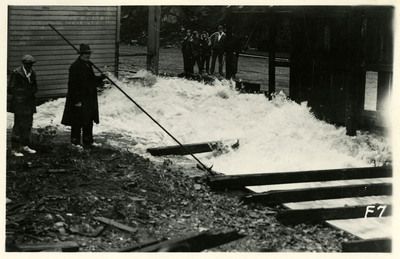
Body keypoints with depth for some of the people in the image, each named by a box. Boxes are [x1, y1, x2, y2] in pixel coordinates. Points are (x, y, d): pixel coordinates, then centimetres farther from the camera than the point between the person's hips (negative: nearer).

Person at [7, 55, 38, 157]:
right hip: (19, 103, -7)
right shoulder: (16, 73, -11)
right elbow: (10, 90, -10)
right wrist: (24, 91, -14)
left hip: (29, 104, 7)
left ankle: (25, 145, 25)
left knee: (28, 125, 12)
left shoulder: (32, 73, 9)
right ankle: (15, 149, 2)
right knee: (18, 125, -5)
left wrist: (32, 91, -2)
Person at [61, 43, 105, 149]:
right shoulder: (75, 67, -17)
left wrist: (101, 77, 3)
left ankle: (88, 141, 24)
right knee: (77, 122, 2)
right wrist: (77, 100, -21)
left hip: (89, 99, 9)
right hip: (79, 99, -9)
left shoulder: (88, 65, 11)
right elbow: (73, 84, -19)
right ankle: (75, 142, 14)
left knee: (89, 121, 14)